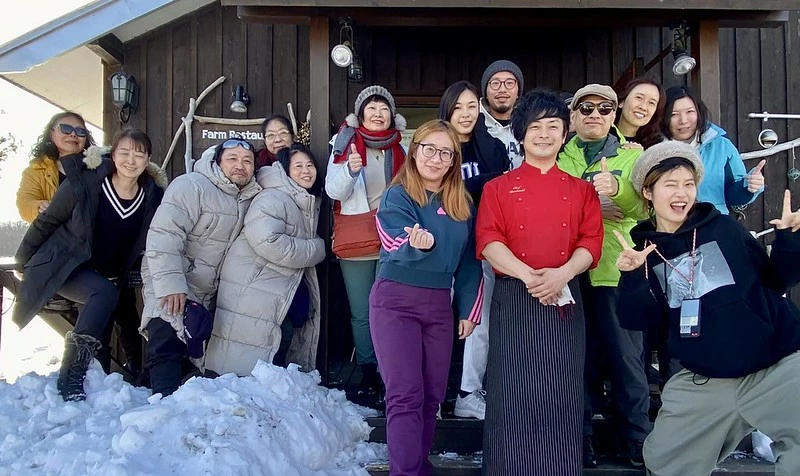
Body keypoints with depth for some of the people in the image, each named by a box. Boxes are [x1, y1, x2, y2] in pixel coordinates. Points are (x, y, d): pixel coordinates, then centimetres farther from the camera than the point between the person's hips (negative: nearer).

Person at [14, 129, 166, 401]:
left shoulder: (154, 197, -7)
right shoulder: (82, 185, -16)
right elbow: (45, 223, -4)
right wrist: (23, 262, 3)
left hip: (108, 278, 5)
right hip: (65, 270, -5)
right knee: (105, 292, -30)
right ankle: (71, 376, -27)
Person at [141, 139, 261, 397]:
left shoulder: (251, 198, 7)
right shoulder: (192, 186, -16)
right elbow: (164, 235, -24)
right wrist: (170, 283, -32)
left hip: (210, 291, 8)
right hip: (172, 286, -8)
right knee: (169, 344, -19)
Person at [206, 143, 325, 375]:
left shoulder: (309, 204, 14)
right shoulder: (272, 200, -17)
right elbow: (268, 242, -31)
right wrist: (315, 250, -20)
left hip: (286, 290, 10)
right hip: (255, 291, -9)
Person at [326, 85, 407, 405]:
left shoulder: (401, 148, 9)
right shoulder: (345, 144, 4)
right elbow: (333, 190, -4)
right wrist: (350, 170, -24)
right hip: (356, 242, -1)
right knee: (362, 314, 3)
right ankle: (368, 376, 14)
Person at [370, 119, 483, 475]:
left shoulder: (462, 203, 8)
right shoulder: (397, 195, -6)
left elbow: (469, 260, 13)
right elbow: (395, 242, -24)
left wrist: (468, 310, 10)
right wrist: (418, 243, -45)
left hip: (440, 304, 5)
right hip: (396, 300, -5)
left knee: (433, 393, 10)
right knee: (405, 394, -10)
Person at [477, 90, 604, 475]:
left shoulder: (581, 190, 12)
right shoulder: (499, 188, 7)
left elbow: (592, 242, 4)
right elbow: (488, 240, -4)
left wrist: (561, 274, -15)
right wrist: (527, 275, -19)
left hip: (565, 301, 2)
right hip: (514, 300, -1)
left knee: (562, 395, 3)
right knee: (514, 393, -2)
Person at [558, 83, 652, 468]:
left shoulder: (633, 155, 8)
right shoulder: (559, 158, 12)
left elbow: (644, 207, -9)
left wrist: (618, 187, -29)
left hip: (618, 271, -1)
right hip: (572, 272, 1)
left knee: (627, 358, 3)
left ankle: (638, 440, 16)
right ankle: (579, 439, 19)